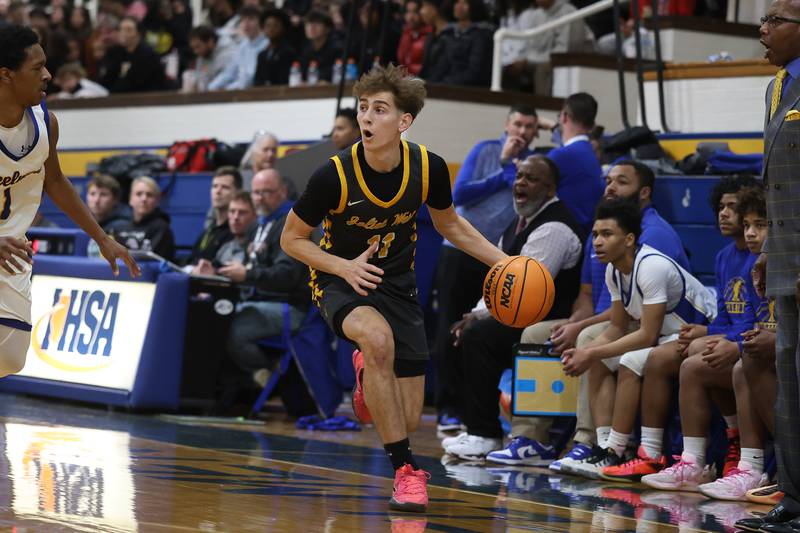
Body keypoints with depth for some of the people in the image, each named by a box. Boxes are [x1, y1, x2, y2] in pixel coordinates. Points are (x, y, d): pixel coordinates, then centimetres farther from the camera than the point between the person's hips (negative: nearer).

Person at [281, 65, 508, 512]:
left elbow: (449, 224, 8)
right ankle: (406, 470, -27)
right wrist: (344, 266, -24)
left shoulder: (429, 168, -13)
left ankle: (367, 373, 39)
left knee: (408, 421, 1)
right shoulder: (335, 176, -22)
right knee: (377, 337, -40)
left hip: (398, 286, 3)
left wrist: (503, 261, -2)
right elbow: (292, 238, -9)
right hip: (342, 282, -3)